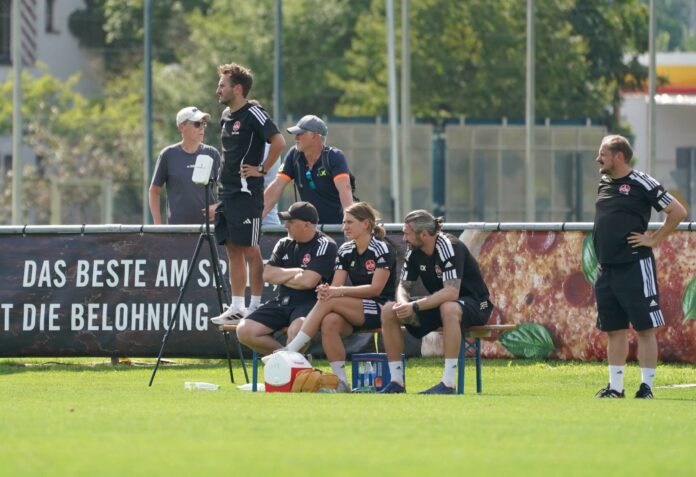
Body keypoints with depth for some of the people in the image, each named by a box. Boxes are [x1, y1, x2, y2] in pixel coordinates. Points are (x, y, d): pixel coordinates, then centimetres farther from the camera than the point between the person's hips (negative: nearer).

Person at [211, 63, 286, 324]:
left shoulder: (253, 114, -12)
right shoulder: (226, 115, 15)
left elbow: (278, 142, -21)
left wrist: (262, 169, -14)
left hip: (246, 192, -9)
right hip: (227, 193, 9)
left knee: (250, 251, -6)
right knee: (233, 251, 9)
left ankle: (256, 307, -3)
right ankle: (236, 308, 12)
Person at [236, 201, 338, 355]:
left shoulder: (325, 246, -7)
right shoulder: (284, 244, 14)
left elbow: (308, 281, -18)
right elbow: (267, 274, 4)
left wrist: (281, 276, -1)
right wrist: (297, 272, -6)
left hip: (310, 303, -7)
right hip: (282, 302, 7)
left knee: (296, 330, -40)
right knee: (244, 331, -11)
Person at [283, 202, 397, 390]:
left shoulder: (382, 250, -8)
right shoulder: (346, 251, 11)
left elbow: (376, 288, -17)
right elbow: (336, 286, 5)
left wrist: (340, 292, -25)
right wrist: (327, 290, -21)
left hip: (380, 310, -5)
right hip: (356, 310, 5)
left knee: (329, 302, -27)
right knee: (329, 321, -30)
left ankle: (291, 350, -27)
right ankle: (341, 380, -28)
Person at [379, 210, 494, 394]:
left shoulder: (449, 247, -24)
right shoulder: (414, 251, -2)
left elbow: (451, 292, -33)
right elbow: (404, 286, 4)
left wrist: (415, 306, -35)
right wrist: (403, 303, -21)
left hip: (475, 305, -8)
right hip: (438, 305, 8)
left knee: (448, 308, -42)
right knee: (389, 311, -7)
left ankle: (448, 384, -40)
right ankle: (396, 382, -6)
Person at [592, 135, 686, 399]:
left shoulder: (641, 183, -8)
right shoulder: (604, 183, 13)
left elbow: (678, 211, -8)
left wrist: (654, 239, -8)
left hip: (635, 267, -7)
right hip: (606, 267, 7)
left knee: (645, 328, -4)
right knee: (614, 330, 10)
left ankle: (646, 386, -2)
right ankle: (615, 387, 15)